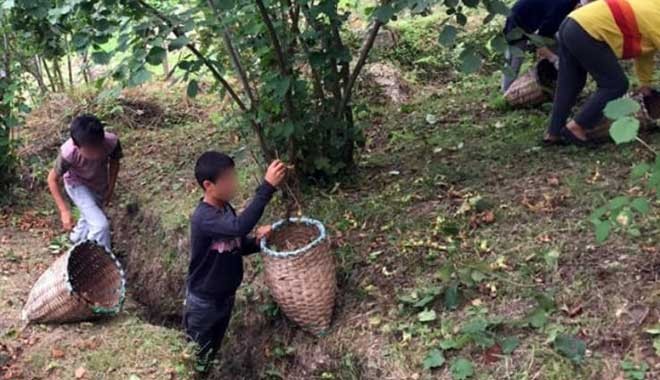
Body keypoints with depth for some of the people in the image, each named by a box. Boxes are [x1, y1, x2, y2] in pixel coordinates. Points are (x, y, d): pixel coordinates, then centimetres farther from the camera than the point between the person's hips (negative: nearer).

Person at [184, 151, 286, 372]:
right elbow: (239, 227, -48)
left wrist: (257, 241, -12)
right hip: (203, 301, -8)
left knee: (213, 350, 26)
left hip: (225, 296, 8)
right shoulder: (203, 218, -31)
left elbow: (236, 245, 11)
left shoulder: (226, 209, -3)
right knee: (196, 357, 12)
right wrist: (268, 187, -51)